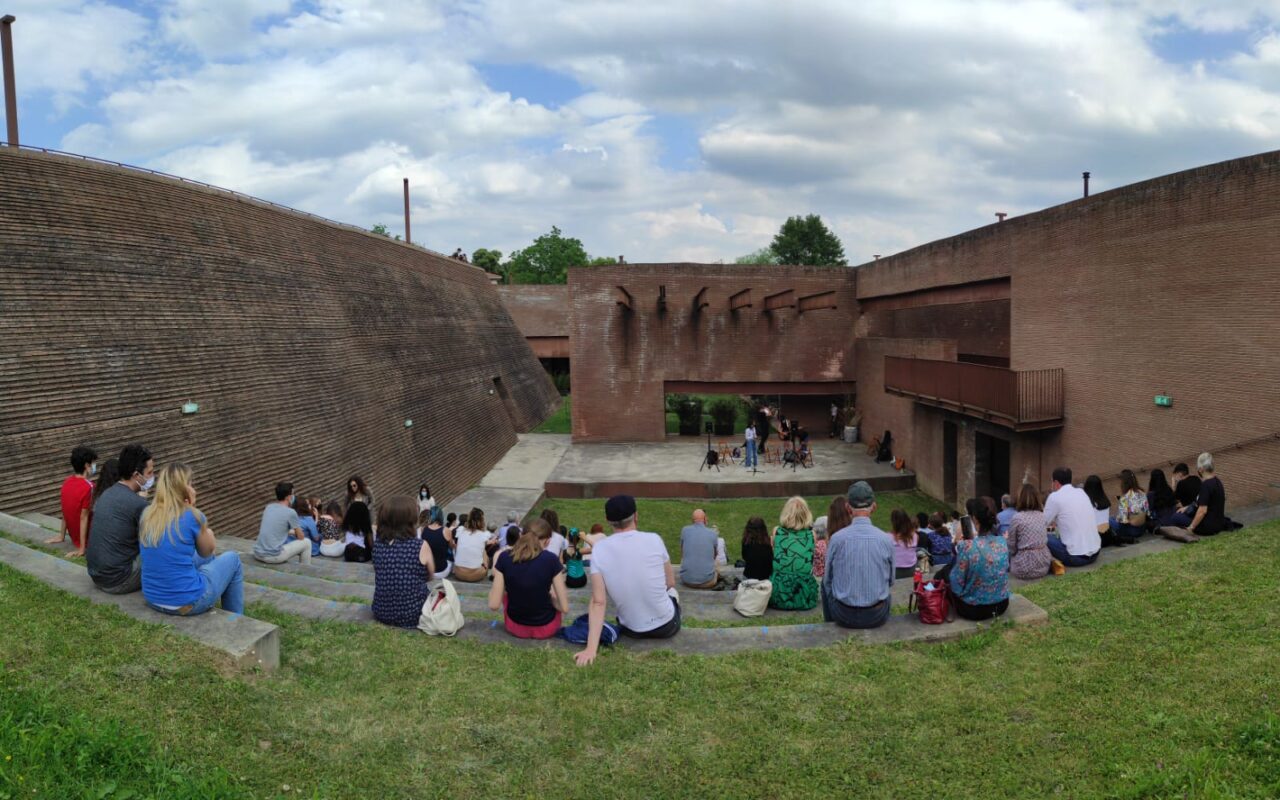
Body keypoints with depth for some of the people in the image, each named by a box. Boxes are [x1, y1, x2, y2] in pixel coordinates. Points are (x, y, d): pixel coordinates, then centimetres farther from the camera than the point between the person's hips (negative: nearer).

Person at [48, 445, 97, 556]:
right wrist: (81, 549, -20)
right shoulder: (88, 486, -25)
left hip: (74, 535, 7)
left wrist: (61, 535, 14)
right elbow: (84, 517, -23)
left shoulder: (67, 481, -2)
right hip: (88, 537, -7)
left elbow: (65, 512, 6)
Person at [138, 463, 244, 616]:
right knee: (232, 559, 19)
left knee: (207, 559, 31)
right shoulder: (191, 516, -16)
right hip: (187, 603, -7)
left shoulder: (147, 514, 1)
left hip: (152, 599, 7)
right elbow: (207, 551, 5)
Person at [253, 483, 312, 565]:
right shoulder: (290, 512, -9)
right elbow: (301, 537, 3)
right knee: (306, 543, 11)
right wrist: (294, 533, 26)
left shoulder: (268, 507, 9)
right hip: (273, 556, -7)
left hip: (257, 554, 7)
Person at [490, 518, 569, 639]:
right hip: (545, 628, -1)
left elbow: (493, 605, -11)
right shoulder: (551, 560, -18)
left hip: (514, 627, 1)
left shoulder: (504, 558, -13)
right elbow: (564, 608, -15)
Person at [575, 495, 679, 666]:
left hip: (632, 631, 1)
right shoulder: (653, 539, -15)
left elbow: (598, 602, -17)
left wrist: (591, 648, -18)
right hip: (666, 626, -1)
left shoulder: (599, 549, -13)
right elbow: (670, 583, -1)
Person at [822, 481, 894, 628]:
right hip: (877, 617, 1)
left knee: (826, 583, 30)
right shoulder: (886, 540, -9)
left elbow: (828, 579, 0)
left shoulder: (837, 538, -13)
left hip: (844, 616, -1)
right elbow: (890, 581, 5)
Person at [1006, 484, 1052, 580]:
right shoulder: (1042, 515, 4)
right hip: (1044, 564, 5)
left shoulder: (1017, 518, -13)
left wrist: (1006, 539, 16)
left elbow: (1011, 547, -6)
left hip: (1025, 567, -5)